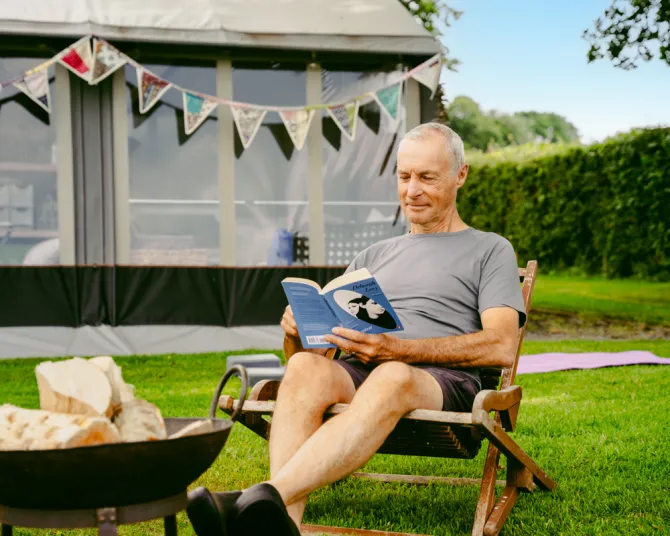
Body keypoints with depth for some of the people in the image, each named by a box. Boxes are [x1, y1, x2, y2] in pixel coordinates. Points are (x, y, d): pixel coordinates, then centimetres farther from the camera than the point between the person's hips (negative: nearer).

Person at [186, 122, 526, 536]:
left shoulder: (490, 249, 17)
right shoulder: (373, 257, 31)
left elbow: (501, 347, -1)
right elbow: (317, 347, 25)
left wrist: (397, 349, -13)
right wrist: (298, 332, -3)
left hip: (442, 381, -4)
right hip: (359, 374, 4)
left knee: (392, 378, -40)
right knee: (306, 366, -33)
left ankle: (273, 494, -58)